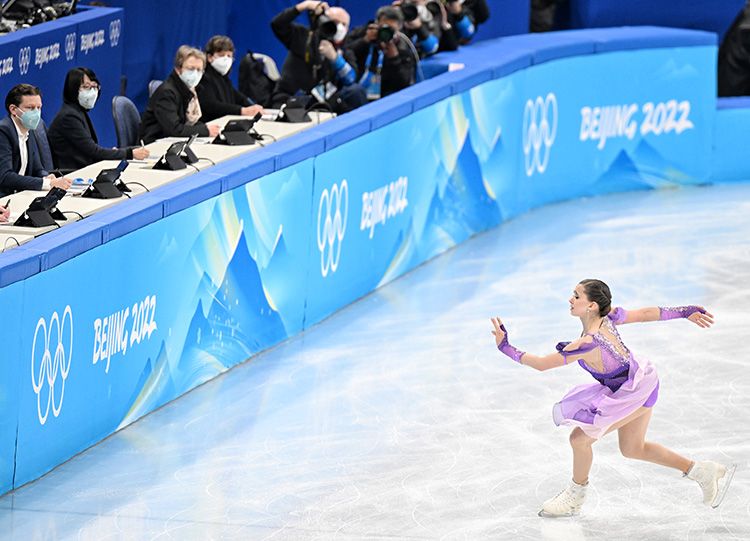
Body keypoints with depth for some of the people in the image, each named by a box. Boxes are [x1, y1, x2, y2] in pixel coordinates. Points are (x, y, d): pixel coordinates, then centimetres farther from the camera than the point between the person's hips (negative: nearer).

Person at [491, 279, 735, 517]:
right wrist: (686, 312, 9)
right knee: (633, 449, 23)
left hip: (633, 394, -9)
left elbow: (542, 364, -28)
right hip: (642, 381, 9)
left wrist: (506, 348, -22)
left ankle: (574, 499, 25)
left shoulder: (589, 343, -32)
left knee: (580, 437, 1)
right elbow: (647, 313, -1)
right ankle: (703, 472, 31)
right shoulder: (608, 317, -10)